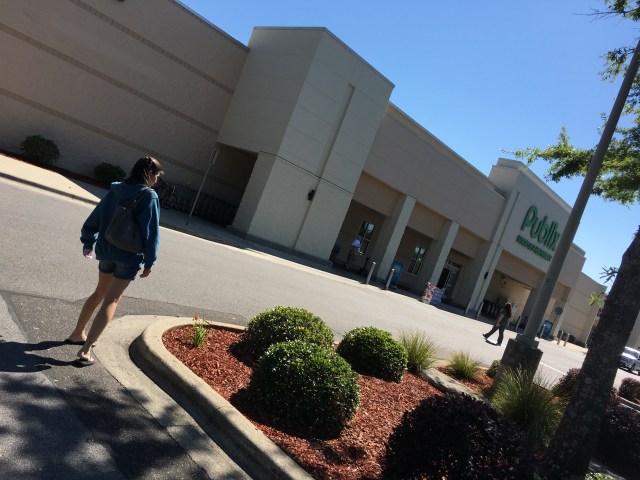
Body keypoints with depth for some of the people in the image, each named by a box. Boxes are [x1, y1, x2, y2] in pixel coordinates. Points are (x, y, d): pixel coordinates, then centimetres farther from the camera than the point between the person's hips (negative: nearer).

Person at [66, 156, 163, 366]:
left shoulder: (115, 190, 4)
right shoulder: (149, 196, -13)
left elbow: (94, 218, 10)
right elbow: (151, 232, -14)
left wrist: (88, 242, 24)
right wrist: (149, 261, -7)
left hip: (106, 251, 6)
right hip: (130, 256, -6)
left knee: (100, 292, 25)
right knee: (111, 300, 1)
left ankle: (78, 334, 37)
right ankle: (85, 350, -2)